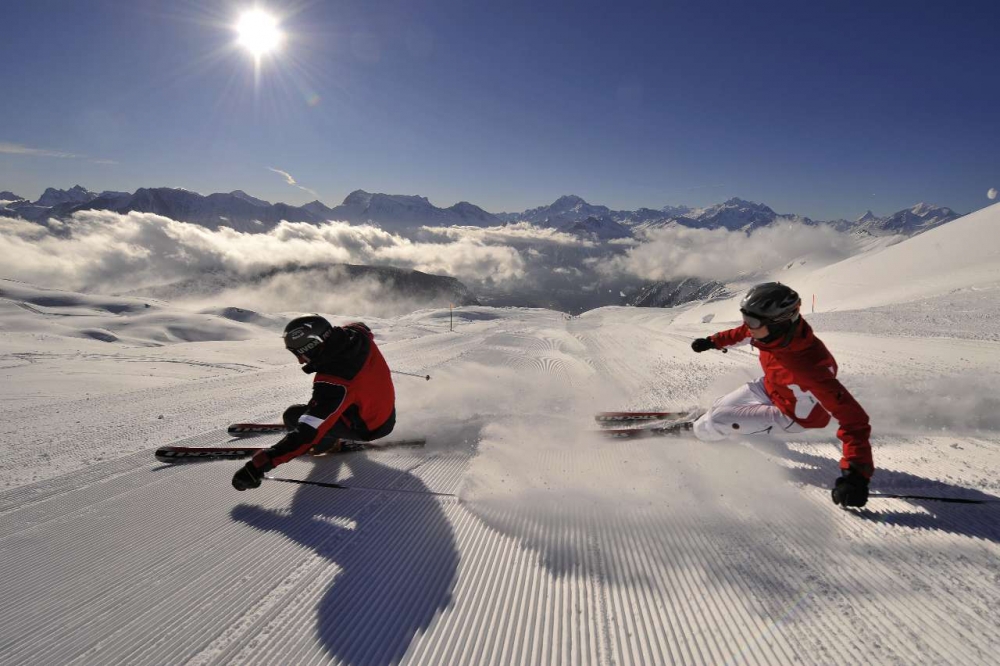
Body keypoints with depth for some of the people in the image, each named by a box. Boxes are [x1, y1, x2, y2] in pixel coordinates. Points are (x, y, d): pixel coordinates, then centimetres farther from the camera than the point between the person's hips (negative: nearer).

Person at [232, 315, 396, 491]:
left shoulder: (333, 384, -39)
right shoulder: (358, 332, -21)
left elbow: (307, 435, -37)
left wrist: (260, 464, -35)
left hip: (367, 427, -7)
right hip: (386, 407, 7)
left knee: (293, 416, -7)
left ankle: (327, 442, 19)